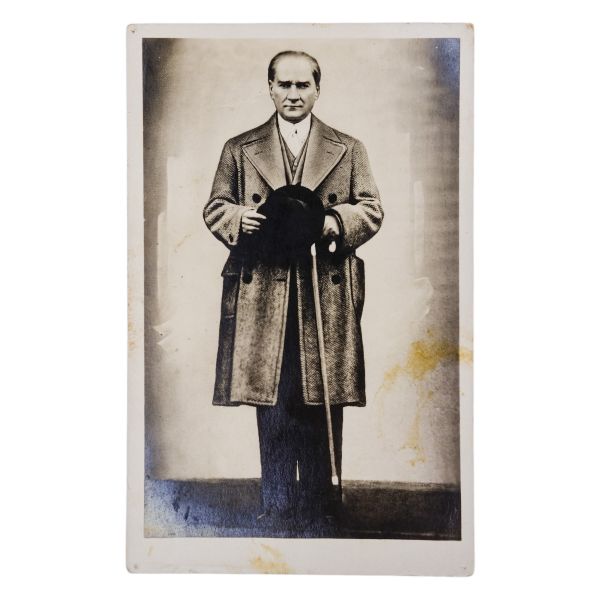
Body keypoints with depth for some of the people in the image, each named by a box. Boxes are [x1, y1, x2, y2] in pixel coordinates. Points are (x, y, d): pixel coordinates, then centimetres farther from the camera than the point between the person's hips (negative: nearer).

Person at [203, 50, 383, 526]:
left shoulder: (349, 150, 13)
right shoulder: (239, 149, 13)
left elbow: (371, 210, 7)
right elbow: (214, 207, 12)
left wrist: (335, 222, -13)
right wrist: (239, 217, -10)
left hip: (328, 294, 0)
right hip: (261, 292, 0)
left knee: (324, 400, 3)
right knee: (271, 399, 3)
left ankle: (319, 496, 18)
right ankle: (278, 501, 16)